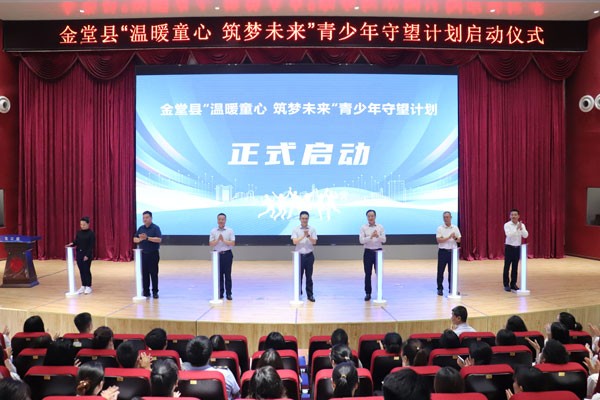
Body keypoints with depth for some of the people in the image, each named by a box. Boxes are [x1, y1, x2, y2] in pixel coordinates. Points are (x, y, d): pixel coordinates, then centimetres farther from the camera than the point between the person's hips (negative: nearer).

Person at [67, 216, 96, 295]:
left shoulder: (91, 233, -10)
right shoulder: (79, 233, 7)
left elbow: (92, 246, -13)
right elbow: (76, 242, 11)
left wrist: (87, 255, -18)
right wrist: (72, 244, -12)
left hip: (87, 255, -6)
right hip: (79, 254, 6)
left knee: (87, 270, 0)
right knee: (81, 270, 10)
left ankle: (88, 287, 10)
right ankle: (83, 286, 19)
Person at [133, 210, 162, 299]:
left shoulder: (155, 228, -6)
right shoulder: (141, 228, 10)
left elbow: (159, 239, -17)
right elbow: (135, 239, 7)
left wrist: (147, 238, -22)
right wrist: (140, 239, -15)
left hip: (153, 254, -4)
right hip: (143, 254, 4)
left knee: (154, 273, -1)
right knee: (144, 273, 6)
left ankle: (155, 292, 7)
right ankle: (146, 292, 13)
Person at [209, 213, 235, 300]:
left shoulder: (230, 231, 0)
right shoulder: (213, 231, 3)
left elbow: (232, 243, -7)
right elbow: (211, 244, -2)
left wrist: (223, 240, -16)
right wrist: (218, 240, -17)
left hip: (227, 254, -1)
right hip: (217, 254, 1)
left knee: (227, 275, 1)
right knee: (219, 275, 6)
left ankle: (228, 294, 6)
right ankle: (220, 293, 14)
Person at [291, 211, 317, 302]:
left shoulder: (312, 229, 3)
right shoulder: (295, 230, 0)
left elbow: (314, 242, -4)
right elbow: (294, 241, -12)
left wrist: (308, 236, -20)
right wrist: (303, 236, -21)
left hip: (309, 255, 1)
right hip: (299, 255, -1)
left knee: (309, 276, 5)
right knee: (299, 276, 2)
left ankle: (310, 295, 13)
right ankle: (298, 294, 12)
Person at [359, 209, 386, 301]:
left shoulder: (380, 227, 3)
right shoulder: (363, 227, 0)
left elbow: (384, 240, -3)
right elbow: (361, 240, -10)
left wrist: (378, 236, -24)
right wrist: (371, 237, -25)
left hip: (378, 251, 1)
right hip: (368, 252, -1)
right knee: (368, 274, 2)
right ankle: (368, 293, 11)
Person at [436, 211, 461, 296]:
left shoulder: (455, 228, 7)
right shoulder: (440, 228, -3)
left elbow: (459, 240, 7)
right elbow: (439, 240, -12)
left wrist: (455, 238, -15)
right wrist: (449, 237, -20)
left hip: (452, 251, 2)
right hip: (443, 251, -2)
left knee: (452, 271, 6)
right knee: (440, 271, 0)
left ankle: (451, 288, 15)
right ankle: (440, 289, 9)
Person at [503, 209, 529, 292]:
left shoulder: (522, 225, 1)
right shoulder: (507, 225, -9)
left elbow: (525, 236, -11)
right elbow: (508, 234, -24)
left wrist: (521, 228, -26)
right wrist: (516, 228, -32)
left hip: (517, 247, 4)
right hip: (509, 247, -4)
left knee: (515, 267, 9)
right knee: (507, 267, -1)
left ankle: (513, 284, 17)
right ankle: (506, 285, 5)